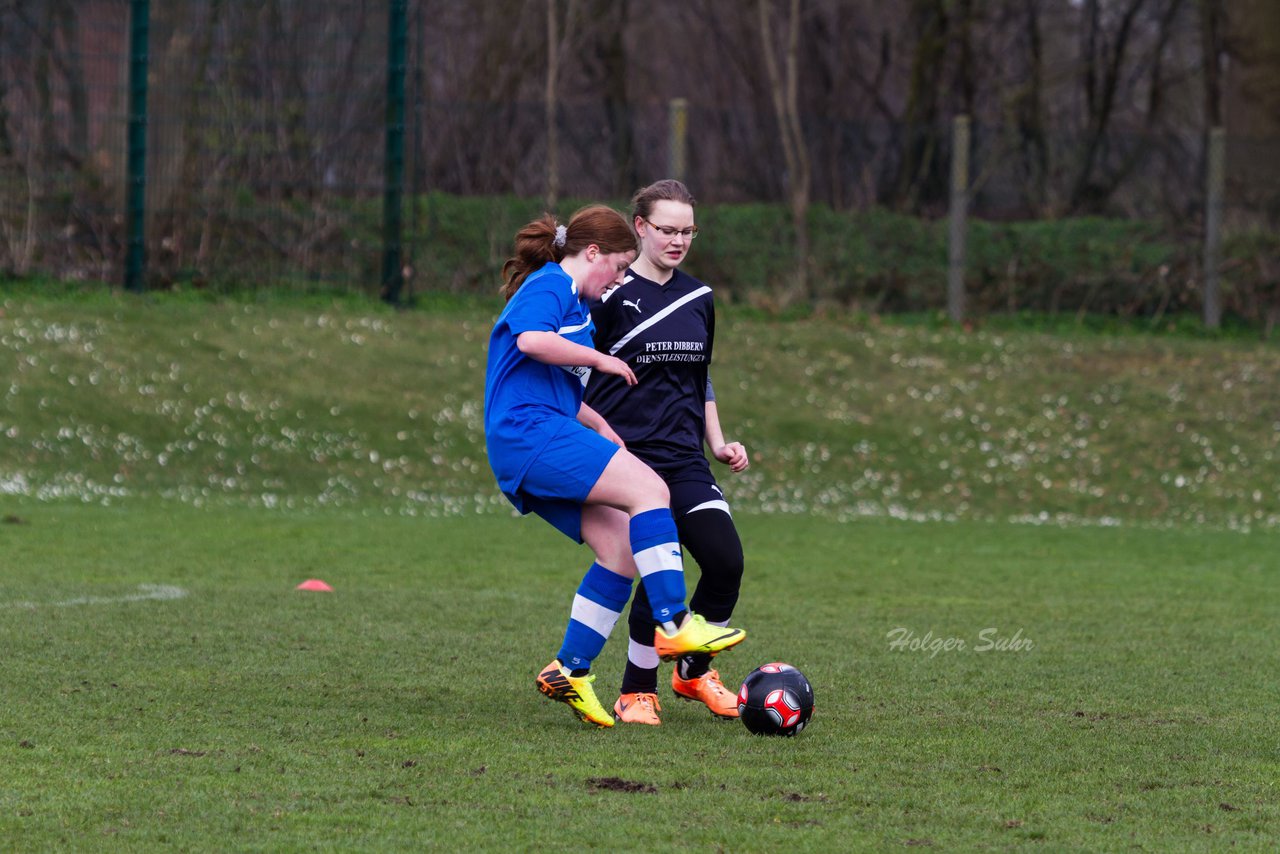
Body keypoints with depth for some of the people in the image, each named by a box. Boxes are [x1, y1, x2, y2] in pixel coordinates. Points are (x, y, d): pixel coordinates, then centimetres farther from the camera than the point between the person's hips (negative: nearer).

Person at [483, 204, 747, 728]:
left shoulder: (575, 302, 28)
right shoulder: (549, 288, -4)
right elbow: (532, 340, -26)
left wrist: (600, 428, 30)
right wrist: (600, 360, -16)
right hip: (529, 430, -11)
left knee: (620, 547, -1)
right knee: (649, 489, -21)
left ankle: (569, 671, 0)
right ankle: (673, 625, -26)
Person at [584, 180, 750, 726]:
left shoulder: (699, 299, 15)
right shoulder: (612, 295, -5)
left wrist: (718, 443, 17)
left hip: (684, 460, 6)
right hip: (628, 457, -6)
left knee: (726, 559, -11)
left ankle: (694, 672, 13)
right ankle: (636, 694, 0)